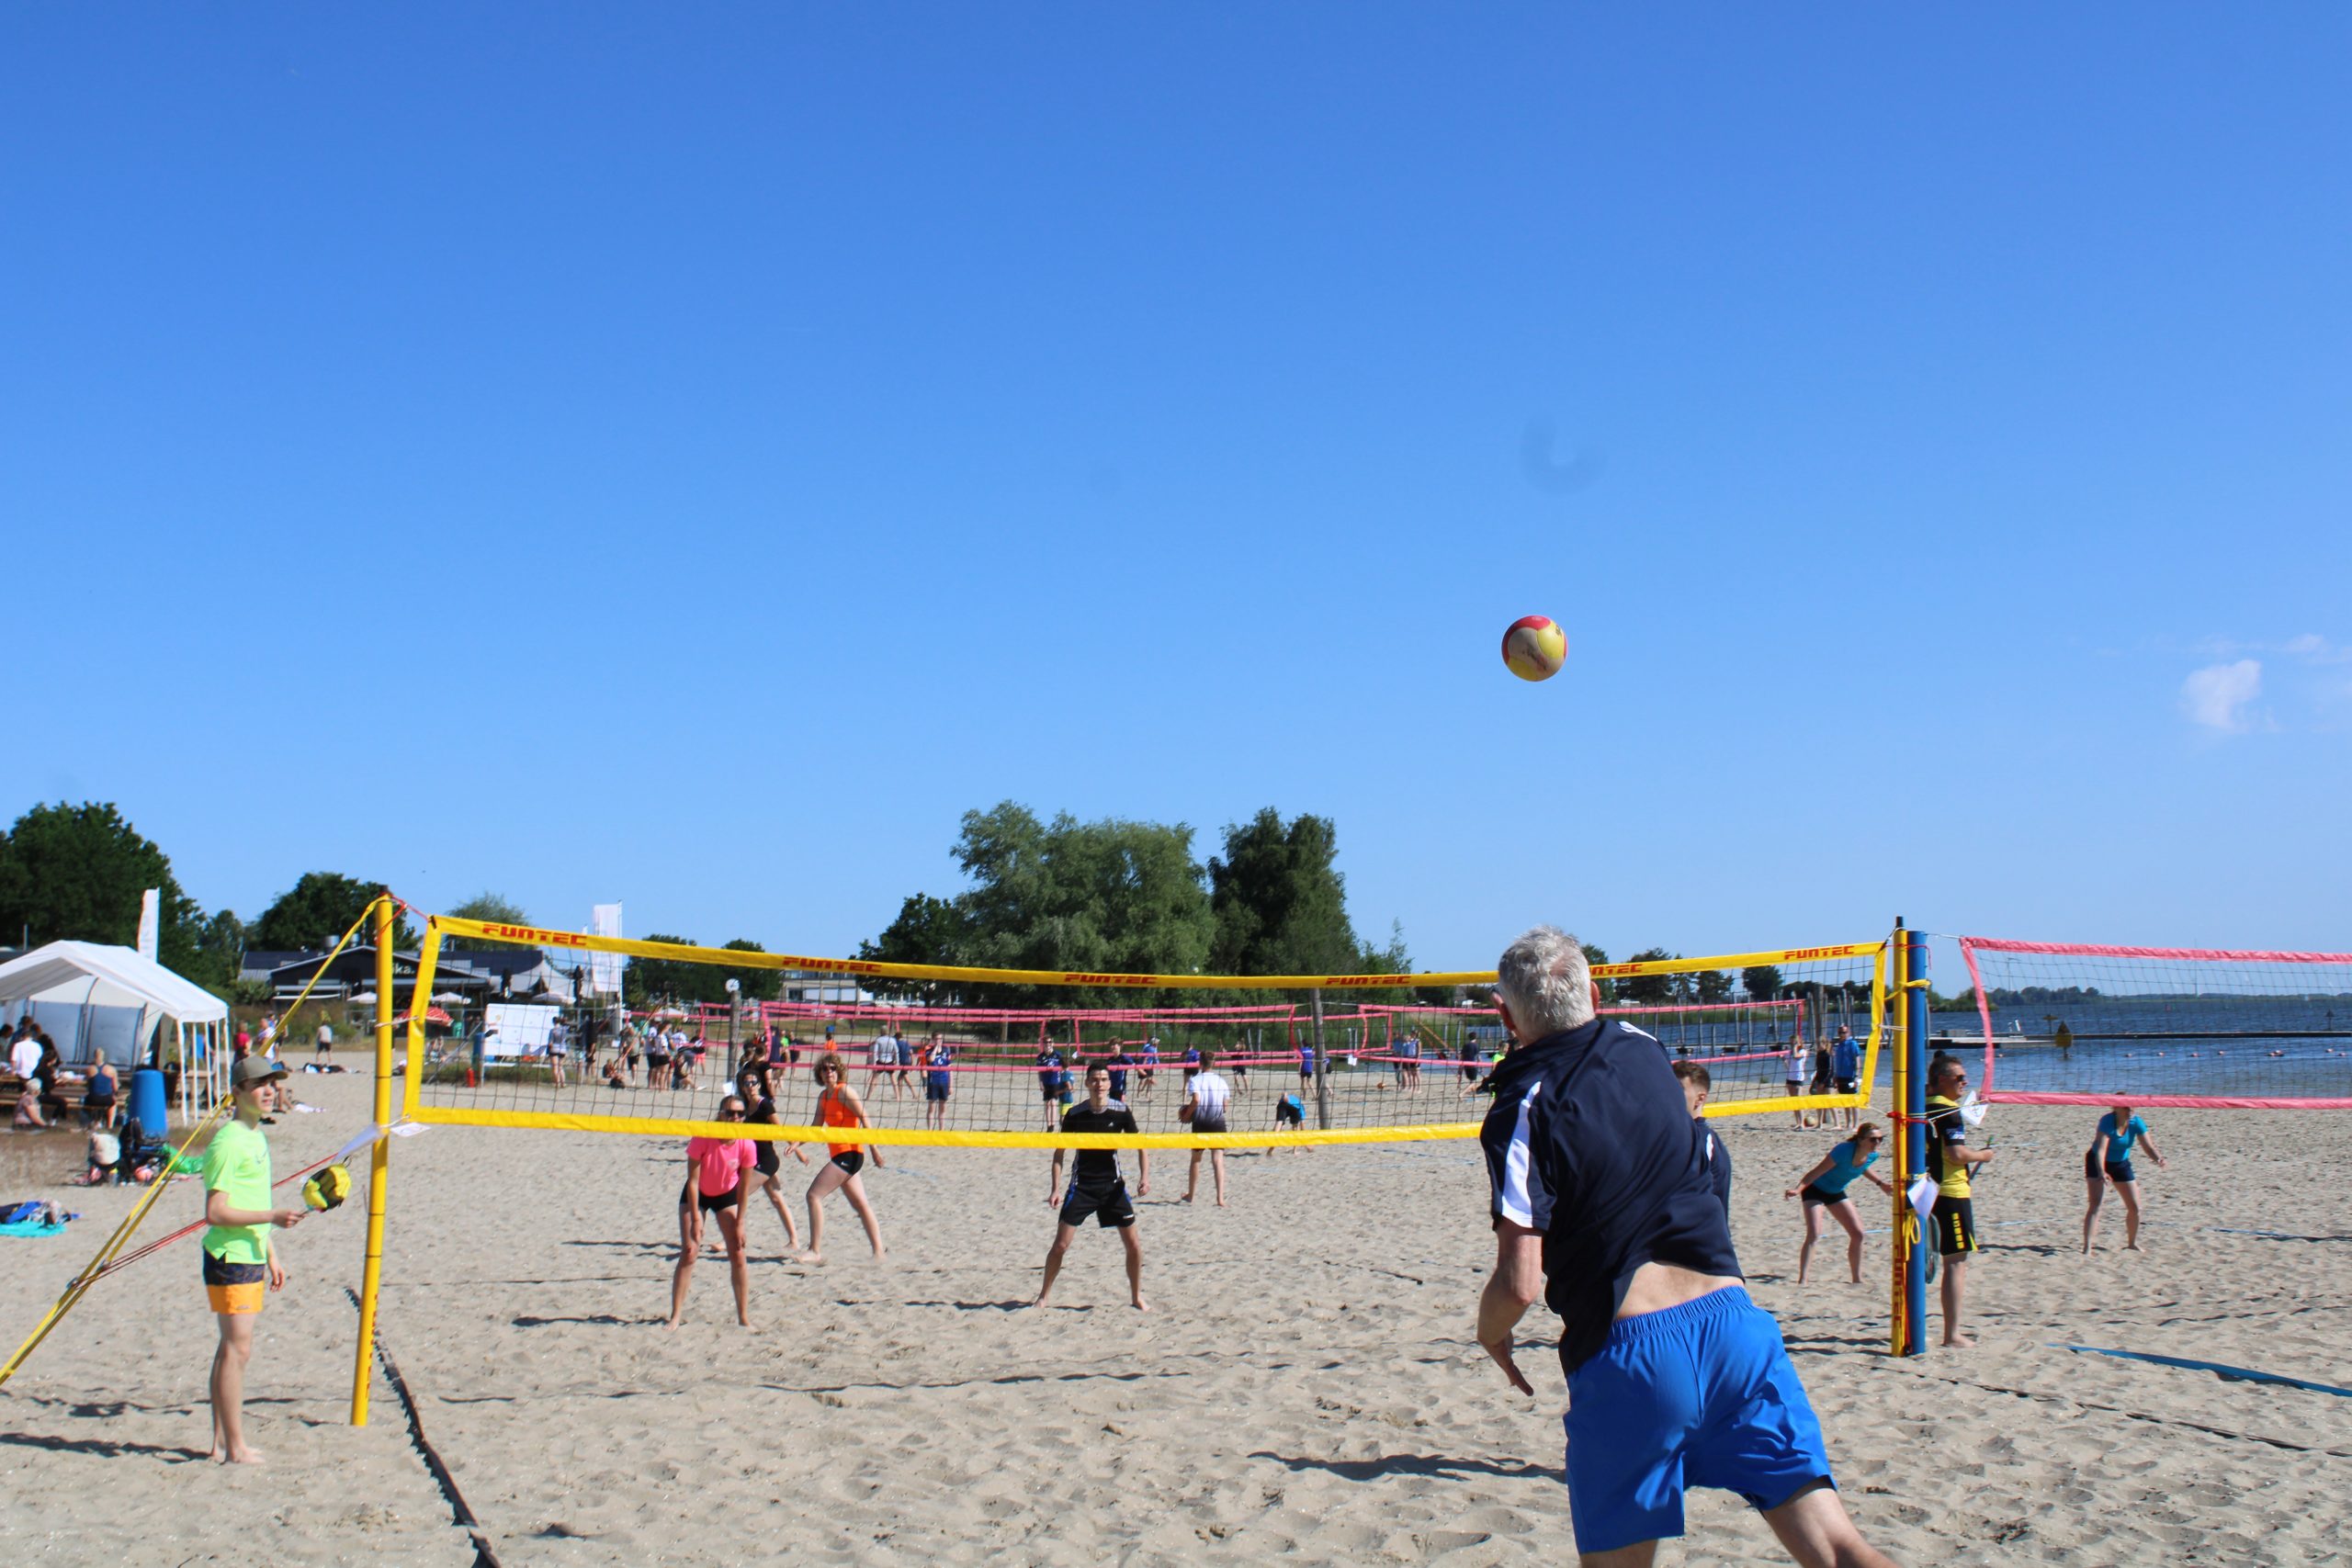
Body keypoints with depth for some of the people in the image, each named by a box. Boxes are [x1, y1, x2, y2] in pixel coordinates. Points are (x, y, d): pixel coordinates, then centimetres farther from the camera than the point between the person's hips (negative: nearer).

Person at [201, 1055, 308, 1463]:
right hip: (230, 1259, -10)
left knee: (231, 1349, 12)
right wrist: (273, 1217, -24)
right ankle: (235, 1448, -4)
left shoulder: (258, 1136, 14)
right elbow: (215, 1212, -21)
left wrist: (271, 1254, 22)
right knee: (238, 1349, -8)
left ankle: (222, 1441, 18)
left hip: (251, 1257, 10)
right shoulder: (228, 1142, -16)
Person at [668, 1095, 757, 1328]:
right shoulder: (702, 1139, -29)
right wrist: (696, 1218, -22)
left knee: (737, 1254, -5)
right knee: (689, 1253, -9)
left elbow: (743, 1187, -13)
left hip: (727, 1194, 2)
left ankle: (744, 1317, 3)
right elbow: (693, 1180, -22)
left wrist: (739, 1223, -12)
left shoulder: (746, 1146, -23)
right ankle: (676, 1315, -1)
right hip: (697, 1194, -2)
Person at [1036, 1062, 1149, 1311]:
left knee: (1133, 1245, -1)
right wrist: (1055, 1189, -6)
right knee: (1060, 1245, -4)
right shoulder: (1074, 1114, -8)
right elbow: (1059, 1152, 0)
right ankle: (1043, 1295, 14)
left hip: (1112, 1185, 1)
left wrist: (1144, 1176, -15)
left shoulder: (1121, 1111, -8)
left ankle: (1137, 1297, 18)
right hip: (1081, 1185, -1)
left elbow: (1141, 1145, -1)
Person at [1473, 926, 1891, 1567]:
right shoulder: (1641, 1049, 10)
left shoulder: (1523, 1110, -7)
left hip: (1626, 1353, -4)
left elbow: (1519, 1283, -13)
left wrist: (1490, 1335, 8)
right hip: (1733, 1319, 5)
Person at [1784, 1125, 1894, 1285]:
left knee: (1857, 1234, 4)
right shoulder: (1844, 1151, -34)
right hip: (1815, 1189, -7)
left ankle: (1857, 1278, 19)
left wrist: (1880, 1183, 15)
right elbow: (1816, 1172, -31)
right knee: (1814, 1234, -21)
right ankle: (1801, 1280, -18)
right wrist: (1798, 1189, -42)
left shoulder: (1873, 1155, -13)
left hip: (1836, 1193, 7)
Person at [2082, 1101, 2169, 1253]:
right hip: (2098, 1163, -5)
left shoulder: (2136, 1122, -16)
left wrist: (2159, 1159, -42)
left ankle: (2132, 1243, 28)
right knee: (2095, 1204, -19)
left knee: (2135, 1207, 6)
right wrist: (2101, 1171, -55)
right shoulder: (2107, 1122, -30)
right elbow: (2101, 1149, -39)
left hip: (2121, 1164, 5)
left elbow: (2149, 1146, -20)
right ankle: (2087, 1246, -21)